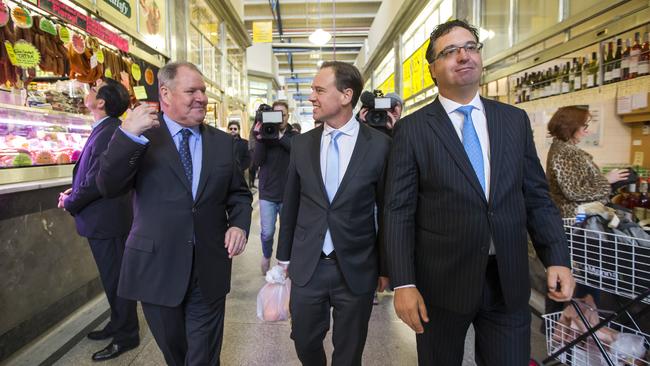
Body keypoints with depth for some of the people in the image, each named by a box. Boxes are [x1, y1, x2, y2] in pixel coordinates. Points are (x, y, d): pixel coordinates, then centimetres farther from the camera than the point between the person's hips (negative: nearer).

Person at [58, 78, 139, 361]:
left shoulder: (109, 132, -22)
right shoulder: (105, 129, 10)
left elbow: (97, 181, -23)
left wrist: (70, 202, -7)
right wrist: (75, 191, 5)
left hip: (106, 219, -10)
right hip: (103, 218, 10)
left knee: (116, 279, 4)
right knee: (113, 277, 21)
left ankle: (126, 336, 21)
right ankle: (118, 324, 38)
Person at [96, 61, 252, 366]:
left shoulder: (222, 142, 5)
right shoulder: (142, 134, -3)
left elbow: (239, 193, 11)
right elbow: (108, 187, -12)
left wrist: (239, 224, -8)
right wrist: (127, 135, -25)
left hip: (209, 269, 1)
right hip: (157, 267, 0)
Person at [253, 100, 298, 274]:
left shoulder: (294, 135, 0)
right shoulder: (264, 134, 1)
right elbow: (257, 161, -9)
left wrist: (280, 136, -26)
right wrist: (259, 139, -23)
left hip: (289, 193, 0)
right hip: (268, 192, 0)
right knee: (267, 232, -1)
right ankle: (266, 256, 29)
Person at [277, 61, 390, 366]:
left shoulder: (379, 145, -9)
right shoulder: (302, 143, 1)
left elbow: (387, 209, -2)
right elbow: (290, 204, 7)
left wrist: (385, 266, 2)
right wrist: (284, 256, 11)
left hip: (357, 268, -2)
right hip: (306, 266, 3)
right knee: (304, 342, 19)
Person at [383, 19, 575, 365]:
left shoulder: (515, 120, 5)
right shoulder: (412, 129, -6)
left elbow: (537, 196, 8)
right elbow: (399, 211, -8)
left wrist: (557, 257, -3)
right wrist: (403, 283, -12)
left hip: (509, 280, 3)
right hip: (440, 282, -2)